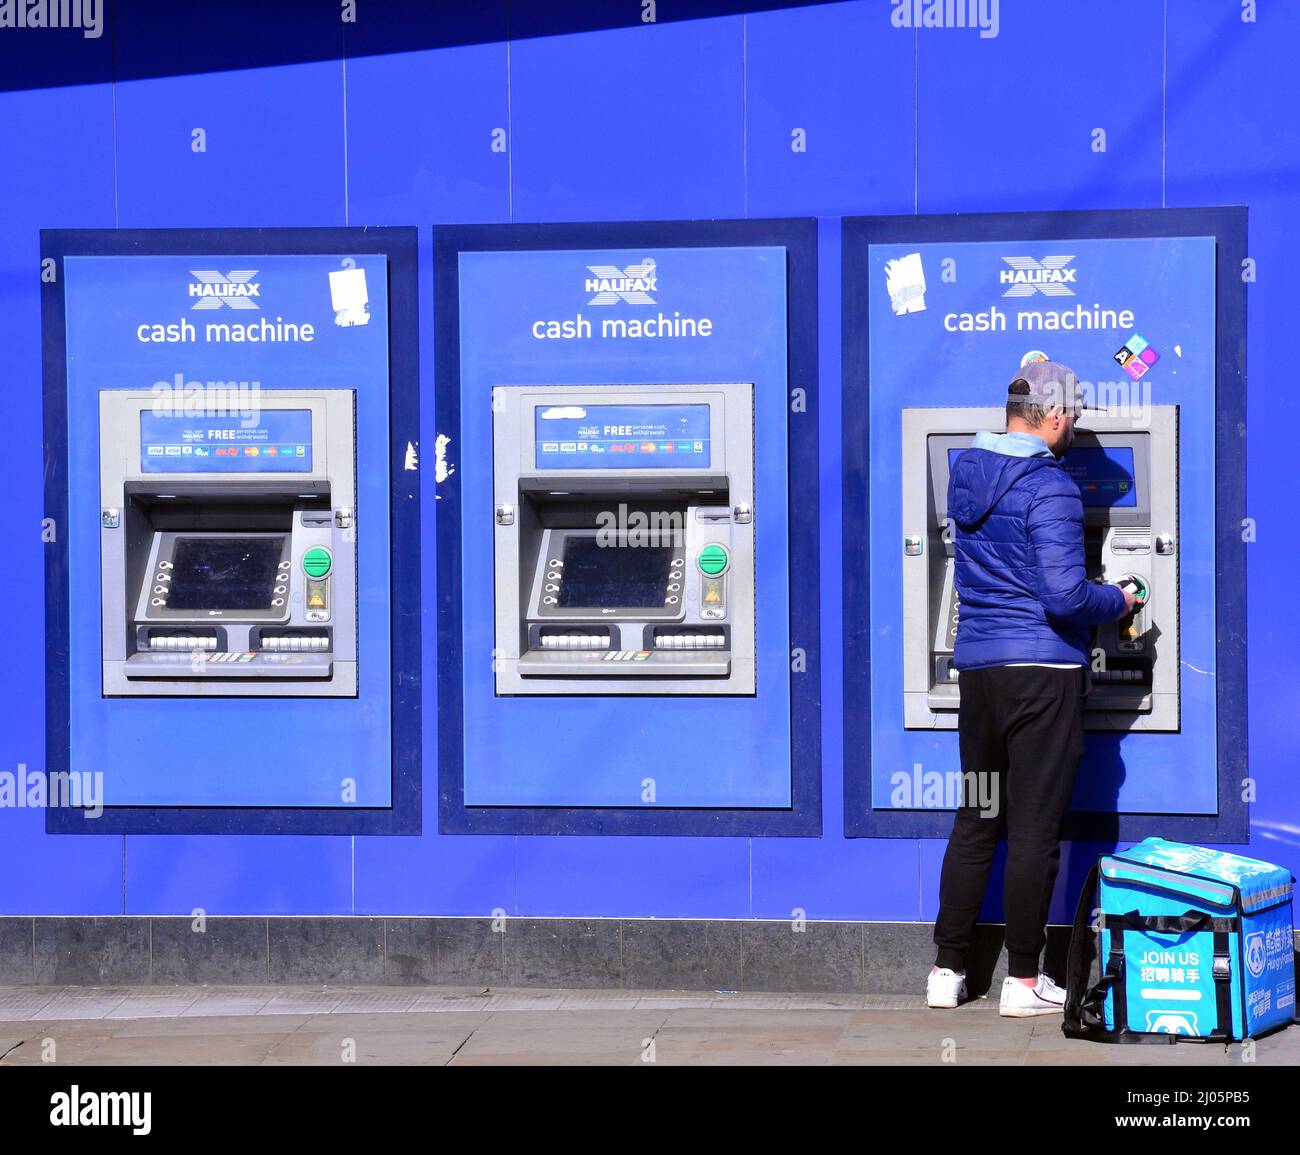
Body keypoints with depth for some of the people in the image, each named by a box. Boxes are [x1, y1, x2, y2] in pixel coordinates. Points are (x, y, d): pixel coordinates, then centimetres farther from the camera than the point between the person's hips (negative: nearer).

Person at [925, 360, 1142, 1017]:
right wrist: (1119, 601, -2)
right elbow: (1066, 596, -20)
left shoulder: (966, 473, 8)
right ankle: (1023, 981, 5)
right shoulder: (1050, 488, -15)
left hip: (976, 666, 7)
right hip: (1042, 668, -7)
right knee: (1034, 828, 0)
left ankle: (947, 969, 16)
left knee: (974, 821, 14)